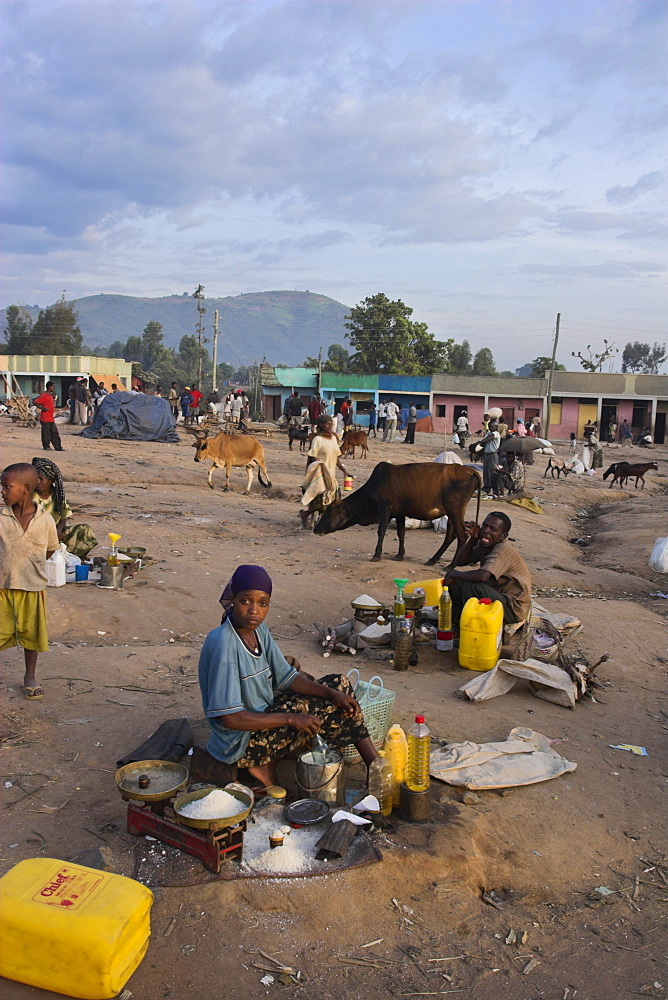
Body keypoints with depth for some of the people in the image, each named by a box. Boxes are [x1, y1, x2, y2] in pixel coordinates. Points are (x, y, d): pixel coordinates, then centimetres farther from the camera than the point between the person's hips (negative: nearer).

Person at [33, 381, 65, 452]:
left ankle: (58, 447, 10)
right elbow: (35, 402, -17)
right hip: (45, 418, -9)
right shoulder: (44, 395, -12)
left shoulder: (50, 395, 15)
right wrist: (42, 408, -21)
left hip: (51, 418, 9)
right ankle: (46, 446, 9)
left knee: (54, 432, 7)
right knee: (46, 432, 0)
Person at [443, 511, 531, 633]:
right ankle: (457, 623, 9)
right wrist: (473, 538, -9)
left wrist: (454, 574, -23)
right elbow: (460, 562, 6)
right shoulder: (485, 545, 2)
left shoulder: (503, 550, -25)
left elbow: (482, 576, -40)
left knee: (471, 585, -30)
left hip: (513, 609, -9)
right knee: (454, 580, 3)